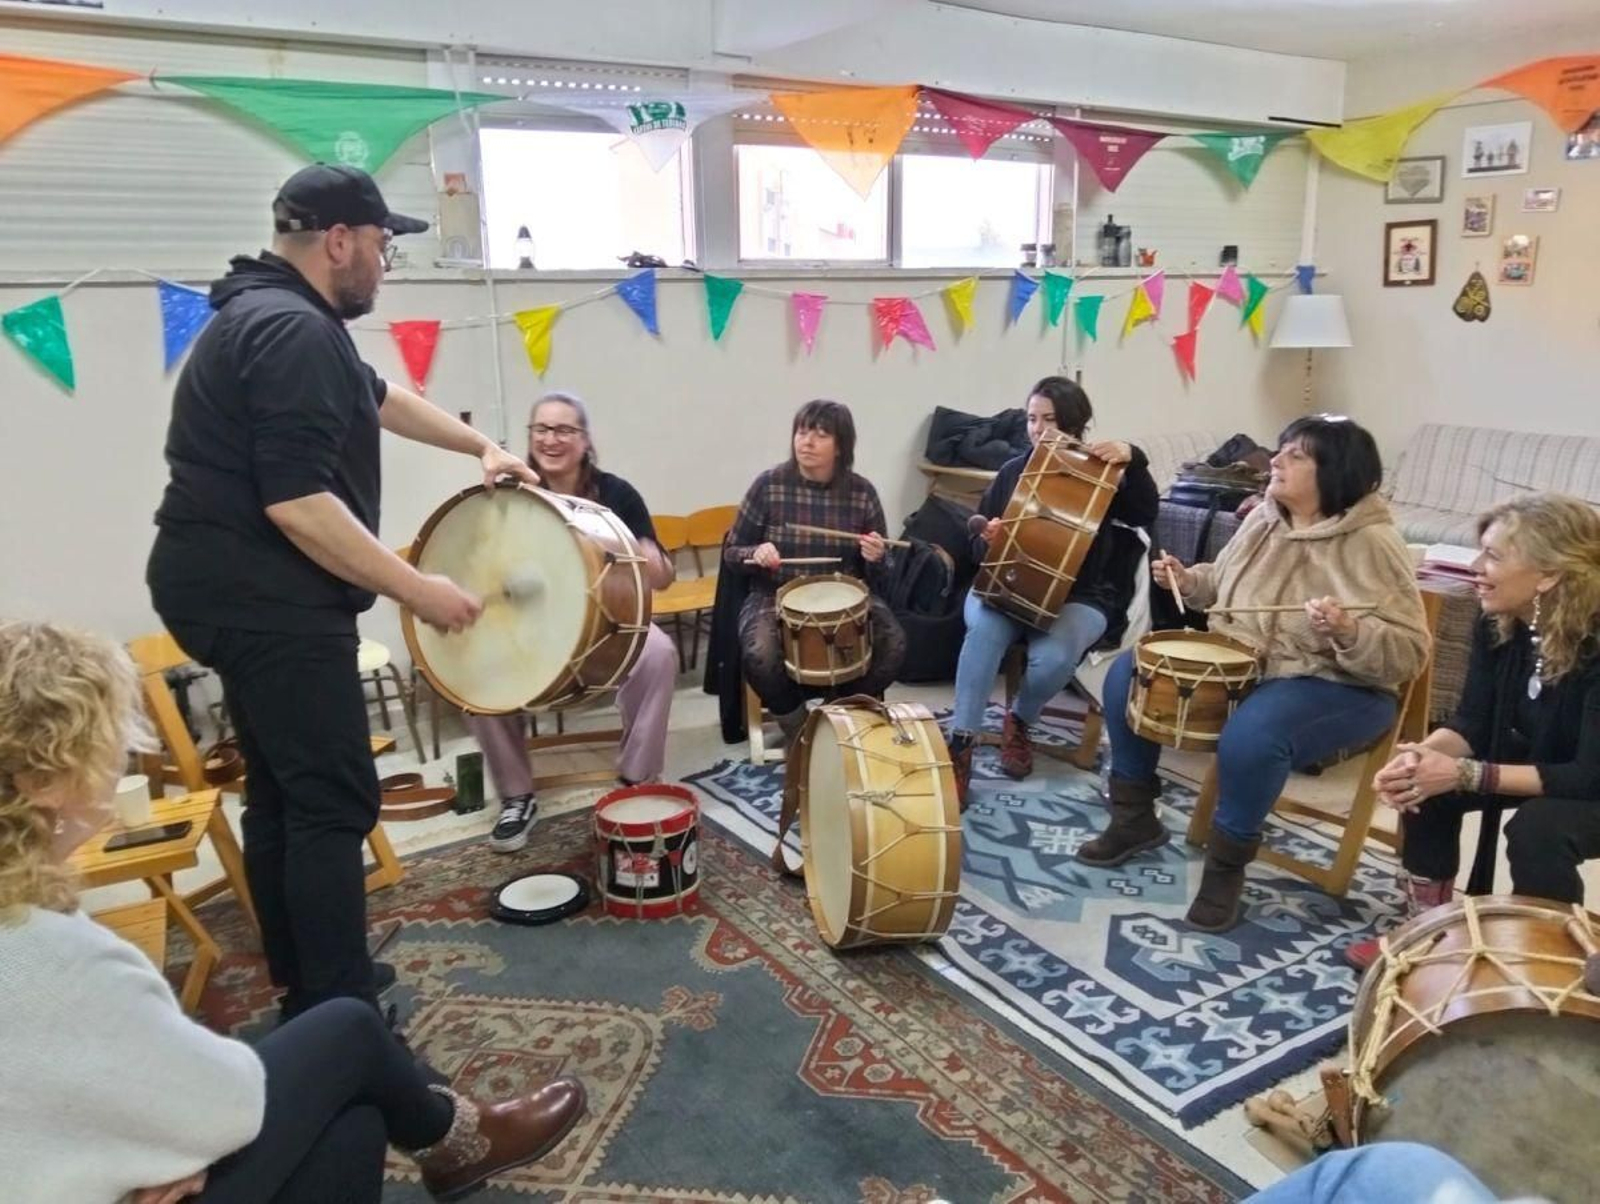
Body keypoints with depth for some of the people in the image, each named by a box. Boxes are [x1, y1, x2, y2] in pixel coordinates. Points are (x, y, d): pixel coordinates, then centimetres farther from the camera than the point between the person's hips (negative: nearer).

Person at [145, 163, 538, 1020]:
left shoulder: (271, 318, 17)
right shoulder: (296, 333, -19)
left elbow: (376, 397, 31)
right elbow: (297, 502, -28)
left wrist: (480, 446, 30)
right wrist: (417, 589, -21)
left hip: (240, 595, 11)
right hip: (268, 602, -11)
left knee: (280, 794, 15)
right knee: (333, 802, -9)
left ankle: (304, 992, 27)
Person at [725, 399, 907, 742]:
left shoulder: (862, 492, -3)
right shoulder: (769, 485, -8)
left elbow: (879, 576, 4)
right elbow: (731, 553, 1)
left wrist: (875, 557, -20)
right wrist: (756, 554, -21)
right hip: (776, 596, -1)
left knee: (892, 646, -25)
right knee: (760, 656, -32)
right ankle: (797, 726, 1)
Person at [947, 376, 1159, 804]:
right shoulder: (1014, 471, 12)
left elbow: (1146, 514, -13)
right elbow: (978, 549, 13)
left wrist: (1133, 460, -29)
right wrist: (987, 539, -12)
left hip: (1078, 597, -2)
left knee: (1054, 657, -33)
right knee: (985, 627, -33)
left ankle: (1020, 721, 1)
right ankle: (960, 744, -31)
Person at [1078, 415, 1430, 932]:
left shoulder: (1372, 542, -17)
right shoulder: (1263, 519, 4)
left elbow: (1409, 654, -20)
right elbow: (1223, 584, 22)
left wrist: (1349, 631, -37)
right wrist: (1187, 581, 2)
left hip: (1334, 687, -7)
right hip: (1236, 663, 8)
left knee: (1251, 734, -37)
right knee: (1128, 673, -3)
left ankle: (1226, 865, -11)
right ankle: (1134, 817, 10)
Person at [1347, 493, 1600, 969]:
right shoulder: (1497, 625, -12)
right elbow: (1472, 722, -9)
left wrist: (1466, 774, -40)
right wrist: (1424, 753, -33)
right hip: (1532, 764, 6)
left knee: (1538, 828, -34)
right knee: (1425, 787, -16)